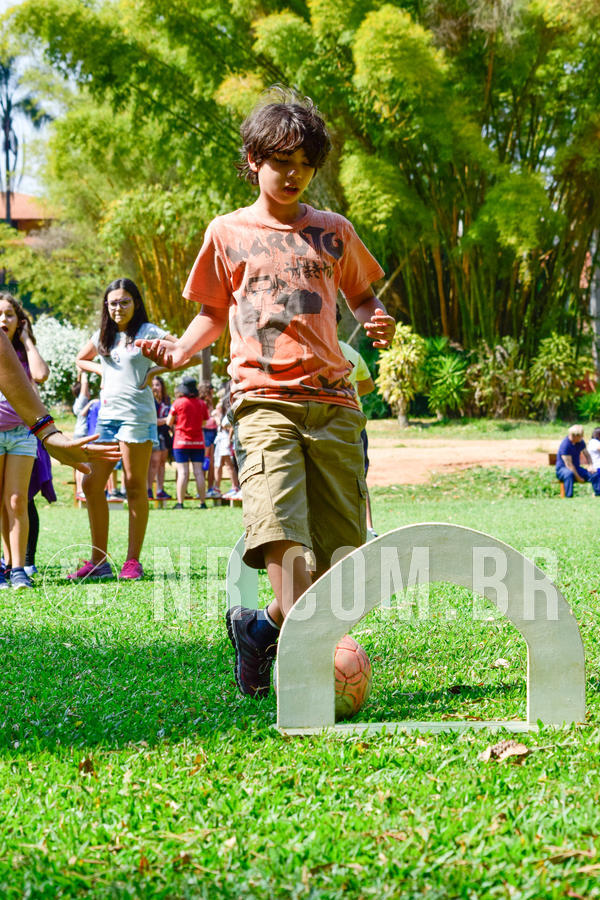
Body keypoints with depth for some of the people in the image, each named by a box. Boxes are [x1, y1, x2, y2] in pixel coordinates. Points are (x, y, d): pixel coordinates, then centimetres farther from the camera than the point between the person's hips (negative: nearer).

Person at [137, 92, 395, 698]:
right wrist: (180, 350, 3)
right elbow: (214, 312, 22)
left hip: (332, 399, 3)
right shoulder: (228, 233, 12)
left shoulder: (333, 231, 15)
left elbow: (363, 296, 26)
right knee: (281, 533, -23)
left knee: (339, 546, 0)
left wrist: (377, 323, 3)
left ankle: (263, 627, 21)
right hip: (263, 399, -3)